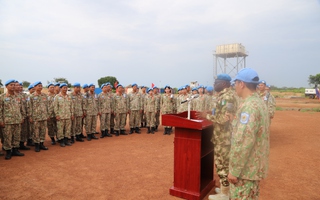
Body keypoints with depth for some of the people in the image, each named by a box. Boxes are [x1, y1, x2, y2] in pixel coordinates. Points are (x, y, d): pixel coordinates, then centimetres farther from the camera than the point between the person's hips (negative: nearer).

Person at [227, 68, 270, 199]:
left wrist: (234, 170, -21)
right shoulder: (259, 103, 9)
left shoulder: (249, 106, -24)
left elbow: (244, 142, -28)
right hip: (255, 165, 10)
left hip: (246, 167, -10)